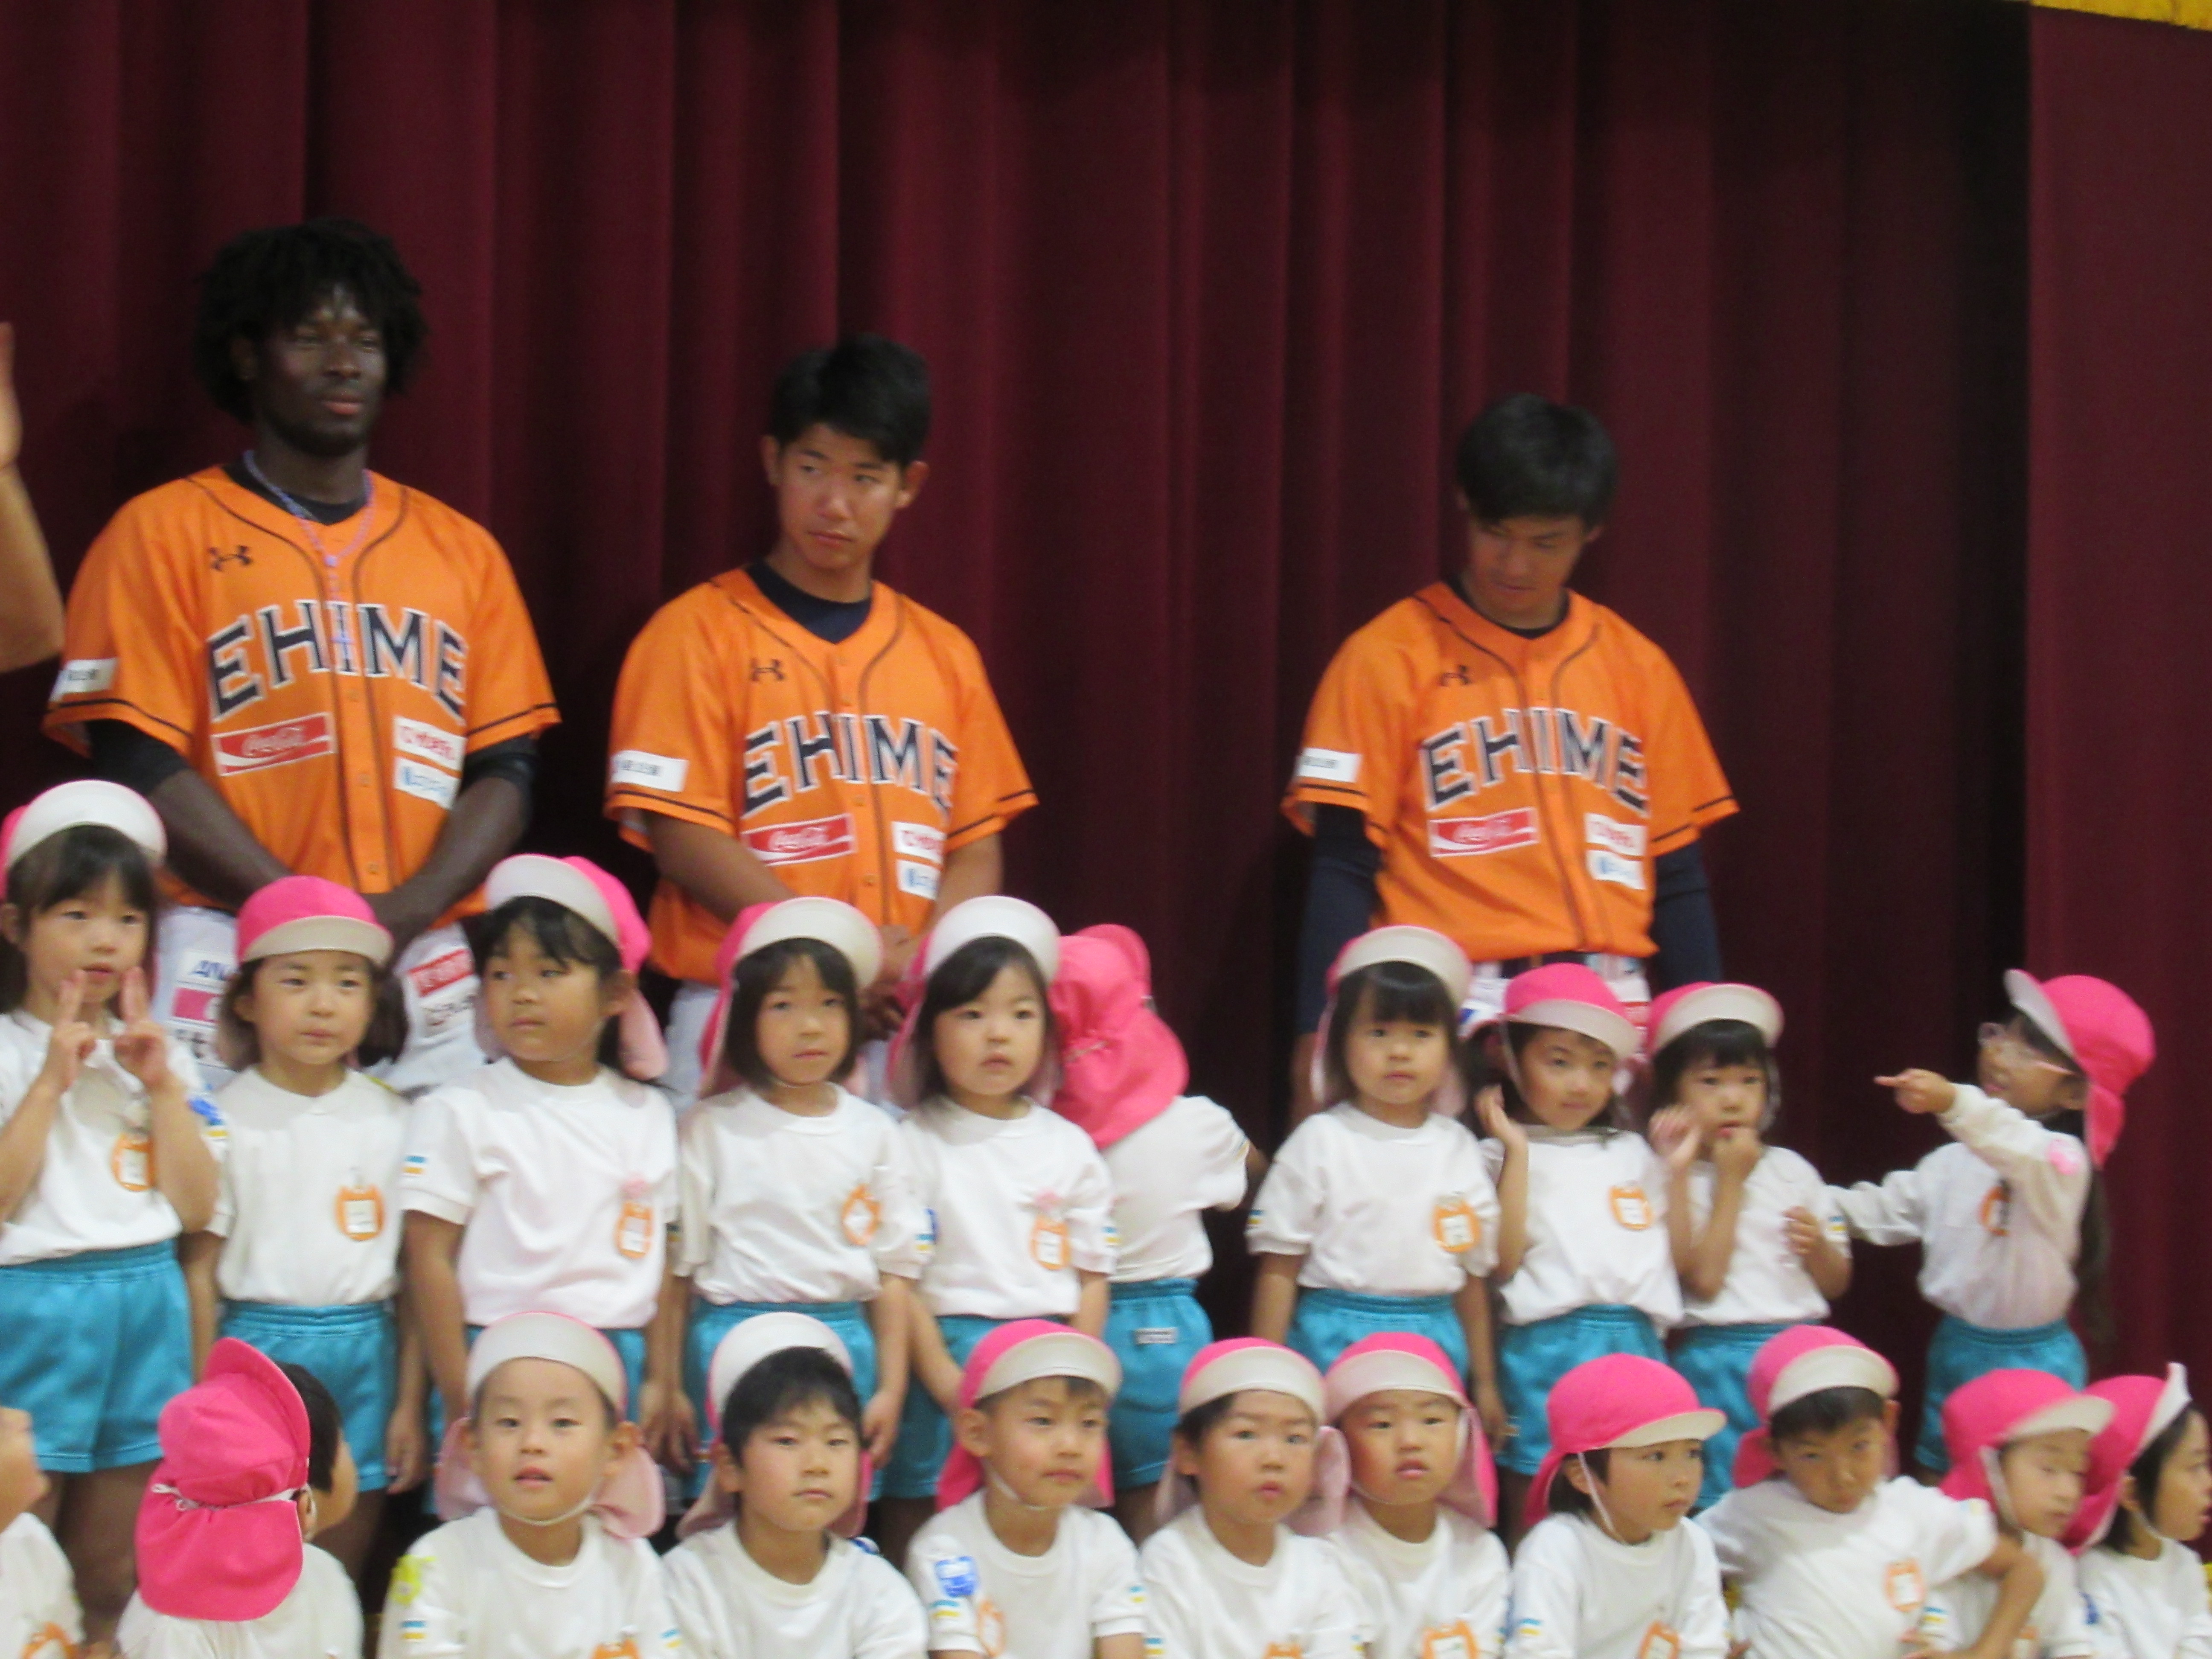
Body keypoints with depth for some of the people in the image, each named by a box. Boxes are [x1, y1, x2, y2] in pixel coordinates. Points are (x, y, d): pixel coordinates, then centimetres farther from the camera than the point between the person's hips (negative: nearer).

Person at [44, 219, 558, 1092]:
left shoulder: (461, 550, 16)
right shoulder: (164, 533, 6)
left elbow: (507, 765, 11)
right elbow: (138, 762, -3)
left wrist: (409, 908, -8)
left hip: (426, 961, 3)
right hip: (231, 952, -3)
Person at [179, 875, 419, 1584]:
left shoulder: (390, 1121, 5)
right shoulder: (228, 1121, -2)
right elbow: (198, 1268, -2)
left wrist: (410, 1404, 3)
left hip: (364, 1358, 2)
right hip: (257, 1348, -2)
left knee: (340, 1573, 7)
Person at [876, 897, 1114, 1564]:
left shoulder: (1069, 1147, 10)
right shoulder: (916, 1146, -1)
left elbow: (1092, 1279, 9)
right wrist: (948, 1386, -14)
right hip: (945, 1366, -3)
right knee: (918, 1533, -3)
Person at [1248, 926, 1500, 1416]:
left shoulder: (1459, 1149, 9)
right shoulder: (1321, 1141, 0)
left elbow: (1474, 1275, 14)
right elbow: (1279, 1266, -1)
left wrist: (1485, 1383, 14)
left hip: (1436, 1338, 3)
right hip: (1335, 1340, -3)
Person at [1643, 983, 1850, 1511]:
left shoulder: (1790, 1170, 10)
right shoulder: (1677, 1181, -2)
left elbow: (1837, 1283, 14)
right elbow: (1704, 1279, -16)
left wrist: (1816, 1245, -8)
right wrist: (1730, 1181, -10)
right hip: (1723, 1363, -4)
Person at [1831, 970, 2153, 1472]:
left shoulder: (2062, 1159, -18)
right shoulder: (1961, 1158, 9)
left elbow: (2021, 1152, -41)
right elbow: (1889, 1211, 16)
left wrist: (1955, 1103, -59)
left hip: (2028, 1360, -8)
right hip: (1955, 1350, 8)